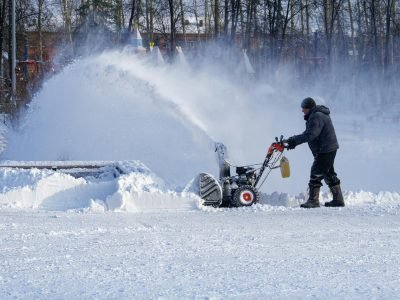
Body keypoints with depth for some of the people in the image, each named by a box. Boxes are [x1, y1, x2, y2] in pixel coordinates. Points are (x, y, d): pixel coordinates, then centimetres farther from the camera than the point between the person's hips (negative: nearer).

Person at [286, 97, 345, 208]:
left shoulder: (316, 117, -18)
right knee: (329, 174, 17)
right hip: (330, 149, 11)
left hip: (325, 150, -11)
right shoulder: (316, 115, 16)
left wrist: (295, 140, -22)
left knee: (316, 174, -10)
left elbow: (310, 135, -27)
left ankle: (313, 200, -10)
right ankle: (338, 199, 21)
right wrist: (294, 141, 6)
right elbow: (308, 133, 18)